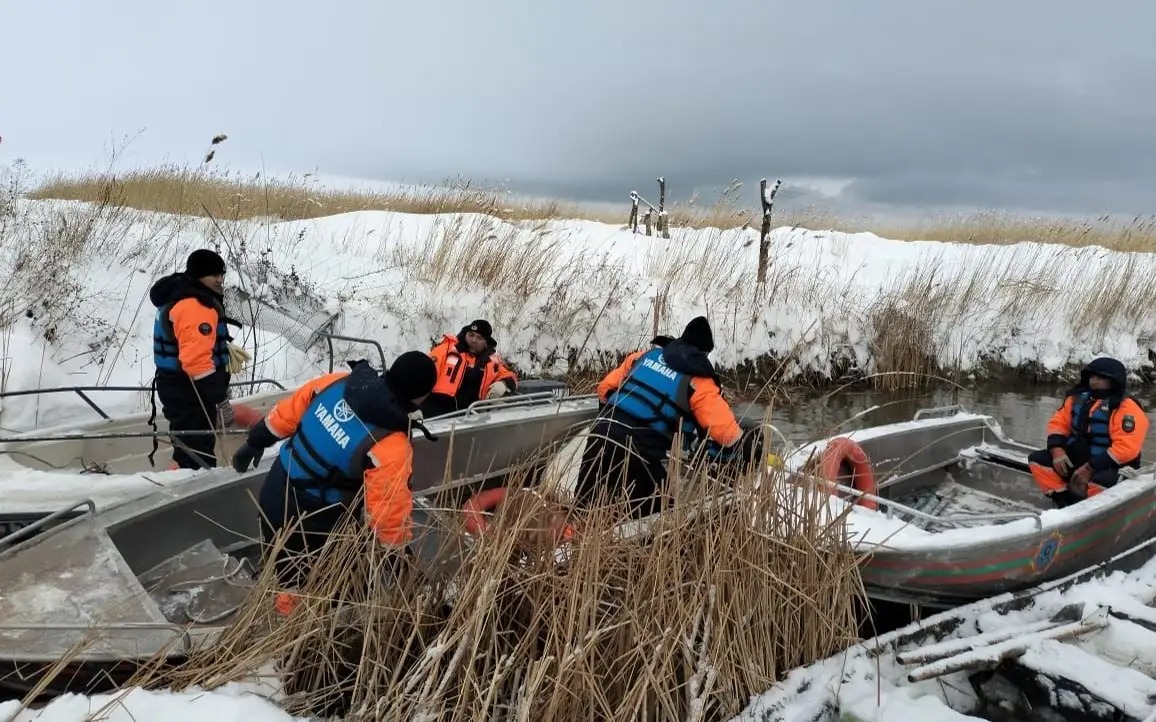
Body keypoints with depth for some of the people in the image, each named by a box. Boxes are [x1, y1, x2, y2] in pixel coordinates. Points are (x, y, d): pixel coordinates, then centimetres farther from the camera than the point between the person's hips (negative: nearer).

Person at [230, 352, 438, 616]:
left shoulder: (337, 382, -11)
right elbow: (391, 512, -22)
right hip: (311, 524, -6)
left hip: (273, 497, 7)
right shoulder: (391, 447, -29)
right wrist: (400, 554, -4)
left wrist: (255, 442, 19)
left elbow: (286, 413, 3)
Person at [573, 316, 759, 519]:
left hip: (602, 435, 6)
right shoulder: (700, 383, 1)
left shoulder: (646, 354, 16)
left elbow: (605, 388, 20)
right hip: (641, 455, -5)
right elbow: (726, 431, -4)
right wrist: (748, 447, 16)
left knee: (585, 507, 14)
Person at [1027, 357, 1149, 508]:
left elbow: (1125, 448, -24)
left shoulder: (1126, 408, -15)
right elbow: (1059, 423, 8)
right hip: (1074, 459, 7)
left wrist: (1090, 468, -25)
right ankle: (1066, 502, -12)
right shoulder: (1078, 398, 5)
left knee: (1099, 483, -39)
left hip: (1109, 466, -7)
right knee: (1036, 460, -8)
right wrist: (1057, 450, -11)